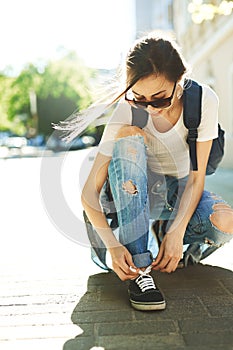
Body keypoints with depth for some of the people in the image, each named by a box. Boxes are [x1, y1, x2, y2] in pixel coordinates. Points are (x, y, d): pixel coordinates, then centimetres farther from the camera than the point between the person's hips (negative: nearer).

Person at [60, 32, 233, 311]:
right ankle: (139, 268, -32)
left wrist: (176, 233, -27)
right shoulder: (127, 110, -24)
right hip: (140, 192, -1)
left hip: (182, 192, 1)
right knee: (127, 141, -35)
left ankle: (164, 230, 4)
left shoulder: (204, 100, -20)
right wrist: (113, 245, -35)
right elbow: (89, 192, -25)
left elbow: (196, 178, -16)